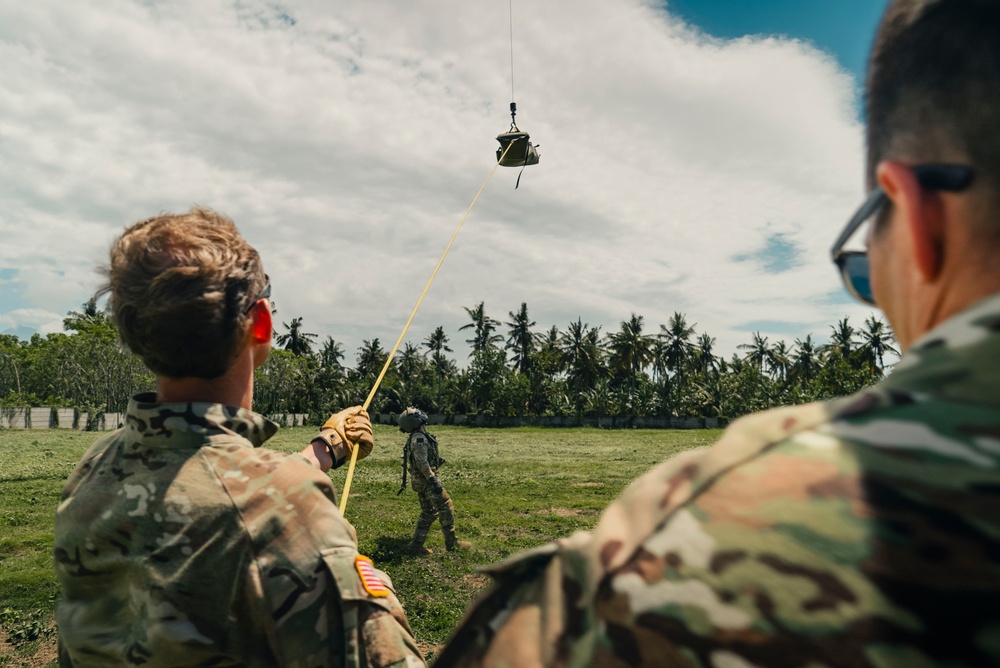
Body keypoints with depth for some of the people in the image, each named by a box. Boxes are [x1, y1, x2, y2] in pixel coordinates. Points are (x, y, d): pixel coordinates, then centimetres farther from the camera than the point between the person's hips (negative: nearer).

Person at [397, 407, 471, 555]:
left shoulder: (414, 438, 14)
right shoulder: (420, 438, -18)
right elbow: (422, 462, -25)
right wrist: (433, 480, -25)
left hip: (420, 480, 10)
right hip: (426, 479, -10)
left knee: (428, 512, 15)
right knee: (446, 507, -2)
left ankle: (416, 545, 15)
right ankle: (451, 543, 4)